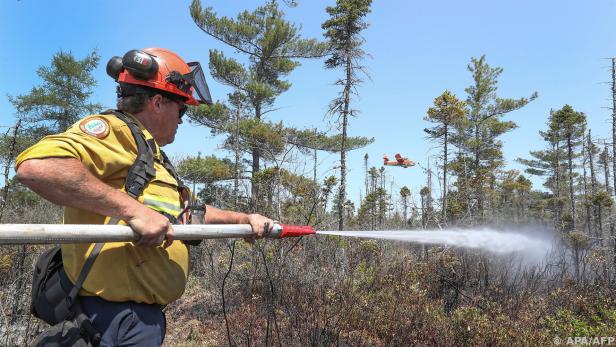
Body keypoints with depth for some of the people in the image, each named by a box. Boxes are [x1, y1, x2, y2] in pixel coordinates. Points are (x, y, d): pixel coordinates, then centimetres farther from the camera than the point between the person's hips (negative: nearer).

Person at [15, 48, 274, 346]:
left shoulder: (151, 157, 20)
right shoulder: (115, 131, -12)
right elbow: (35, 166, -30)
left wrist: (243, 219, 28)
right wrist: (132, 209, -30)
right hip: (116, 319, -10)